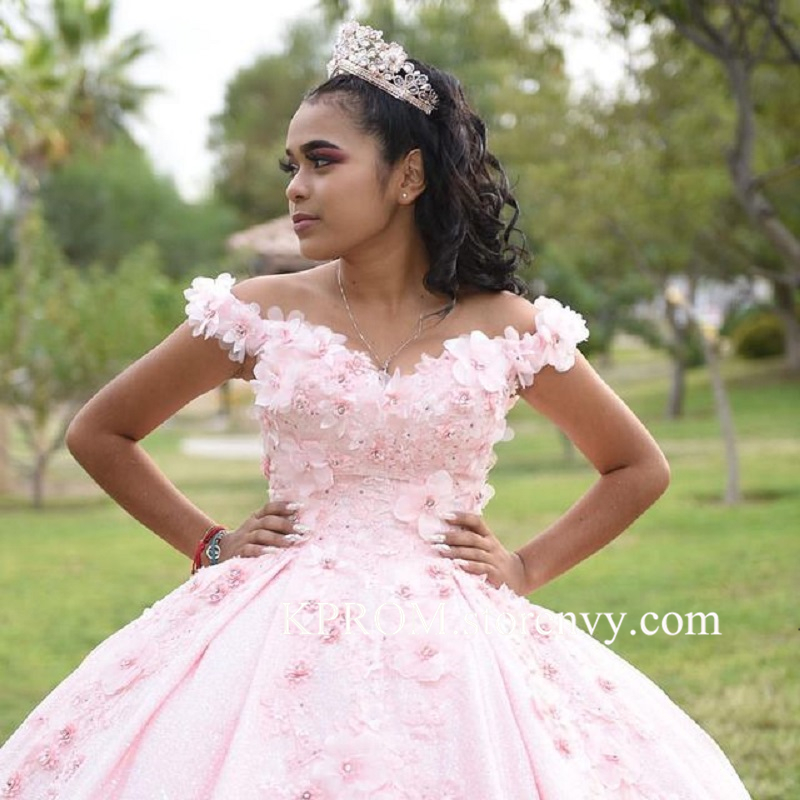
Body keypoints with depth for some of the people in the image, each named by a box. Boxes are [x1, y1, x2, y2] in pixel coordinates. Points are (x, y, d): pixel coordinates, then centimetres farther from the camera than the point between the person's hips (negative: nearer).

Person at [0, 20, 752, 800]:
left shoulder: (505, 328, 1)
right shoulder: (261, 315, 1)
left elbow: (640, 468, 14)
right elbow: (97, 433, 12)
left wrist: (528, 567, 4)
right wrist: (207, 545, 6)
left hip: (451, 643, 0)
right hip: (285, 640, 0)